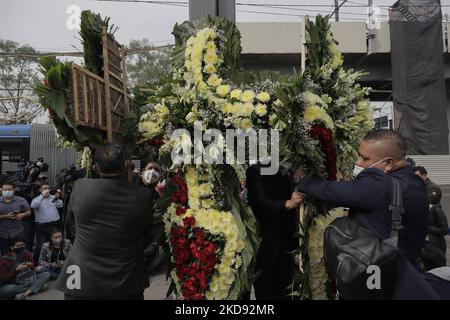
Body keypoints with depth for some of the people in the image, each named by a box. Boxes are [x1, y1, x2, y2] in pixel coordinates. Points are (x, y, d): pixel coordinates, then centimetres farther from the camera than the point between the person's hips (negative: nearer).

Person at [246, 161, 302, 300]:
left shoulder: (288, 175, 10)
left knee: (284, 293, 13)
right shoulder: (256, 171, -9)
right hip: (265, 245, -6)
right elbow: (259, 203, -22)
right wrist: (287, 204, -35)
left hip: (285, 245, 6)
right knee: (267, 294, 3)